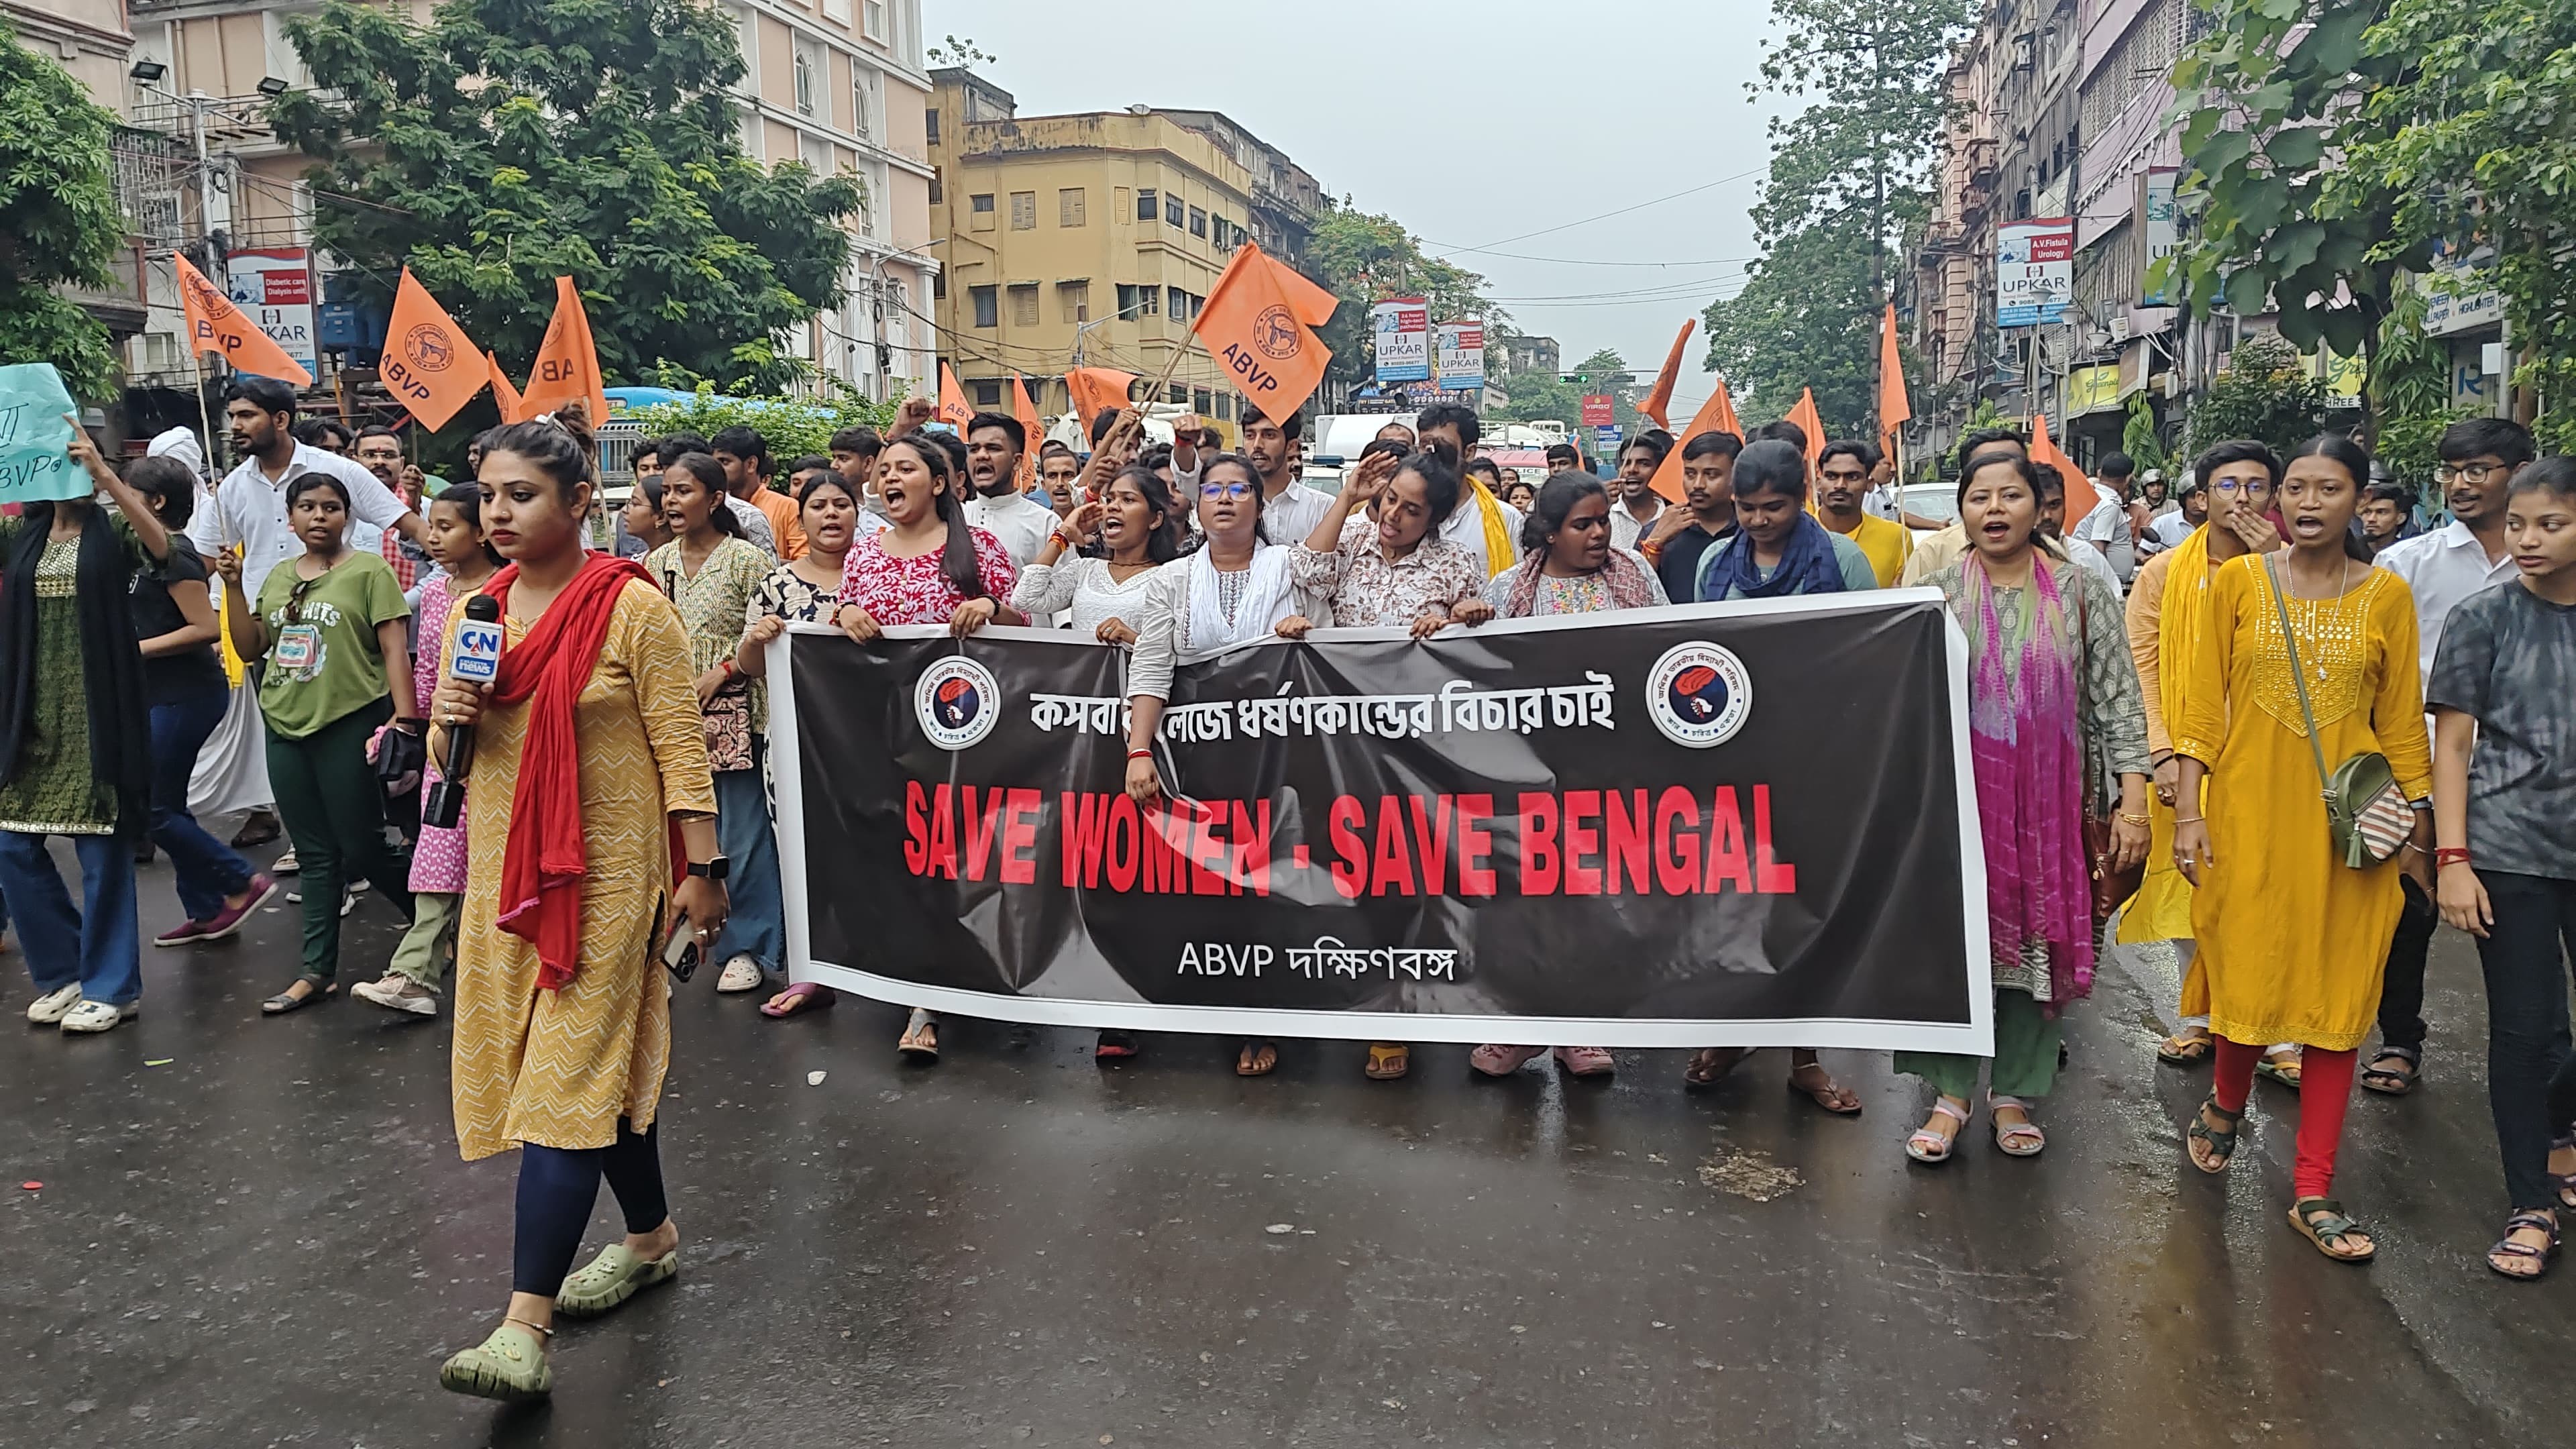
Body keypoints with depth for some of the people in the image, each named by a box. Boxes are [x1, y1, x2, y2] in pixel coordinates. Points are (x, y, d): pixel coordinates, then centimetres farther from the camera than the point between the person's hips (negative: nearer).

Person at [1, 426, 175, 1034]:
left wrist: (104, 472, -27)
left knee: (102, 847, 0)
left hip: (98, 712, -5)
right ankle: (64, 972, 23)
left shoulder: (114, 528, -2)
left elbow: (161, 546, -23)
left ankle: (110, 986, 12)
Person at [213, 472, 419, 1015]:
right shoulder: (278, 577, 14)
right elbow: (250, 647, 13)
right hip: (286, 728, 6)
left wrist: (405, 719, -19)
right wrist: (233, 586, 2)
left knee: (361, 848, -2)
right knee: (316, 856, 10)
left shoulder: (369, 571, -5)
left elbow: (394, 649, -11)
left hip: (349, 726, -6)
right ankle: (318, 971, 16)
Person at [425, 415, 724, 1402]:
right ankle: (652, 1235, 34)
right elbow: (446, 756, 16)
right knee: (606, 1062, 16)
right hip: (501, 868, 6)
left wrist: (701, 868, -11)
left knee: (571, 1073, -8)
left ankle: (526, 1327, -7)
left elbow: (679, 745, -9)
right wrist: (449, 721, -7)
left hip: (605, 871, -6)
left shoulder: (632, 608, -10)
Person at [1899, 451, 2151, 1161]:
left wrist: (2133, 800, -7)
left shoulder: (2082, 592, 1)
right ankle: (1951, 1093, 17)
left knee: (2038, 941, 8)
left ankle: (2015, 1093, 24)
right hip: (1959, 800, 0)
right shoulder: (1933, 593, 1)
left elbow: (2117, 700, -1)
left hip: (2049, 805, 0)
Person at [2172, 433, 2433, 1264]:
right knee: (2247, 973, 5)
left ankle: (2314, 1192, 13)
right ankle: (2227, 1103, 38)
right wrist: (2188, 811, -5)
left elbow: (2403, 723, 6)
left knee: (2338, 998, 4)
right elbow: (2205, 704, 0)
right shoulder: (2238, 582, 1)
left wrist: (2417, 828, 6)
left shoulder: (2387, 595, 2)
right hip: (2250, 807, -1)